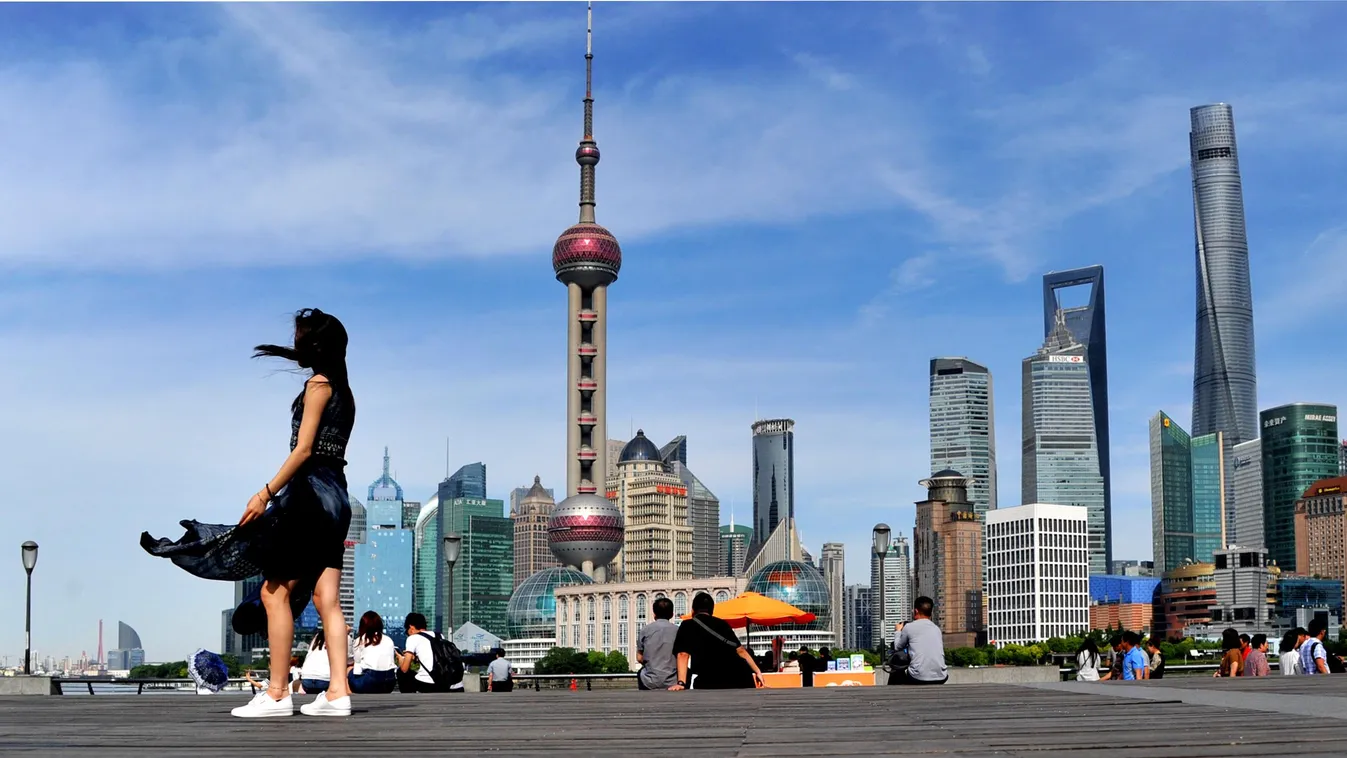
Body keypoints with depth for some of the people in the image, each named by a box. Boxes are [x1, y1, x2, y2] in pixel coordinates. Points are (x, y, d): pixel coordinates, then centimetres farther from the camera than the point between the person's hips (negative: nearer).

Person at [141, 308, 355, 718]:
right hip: (335, 493, 9)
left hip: (310, 491, -9)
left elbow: (303, 449, -14)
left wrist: (266, 492, -16)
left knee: (275, 591, -7)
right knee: (326, 599, 3)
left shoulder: (318, 384, -7)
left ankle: (276, 694, -9)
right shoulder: (342, 389, 19)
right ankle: (338, 693, -3)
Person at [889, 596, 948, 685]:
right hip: (940, 678, 4)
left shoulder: (909, 627, 3)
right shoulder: (937, 629, 16)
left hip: (918, 679, -4)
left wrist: (898, 631, 38)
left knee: (895, 674, 27)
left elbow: (898, 647, 17)